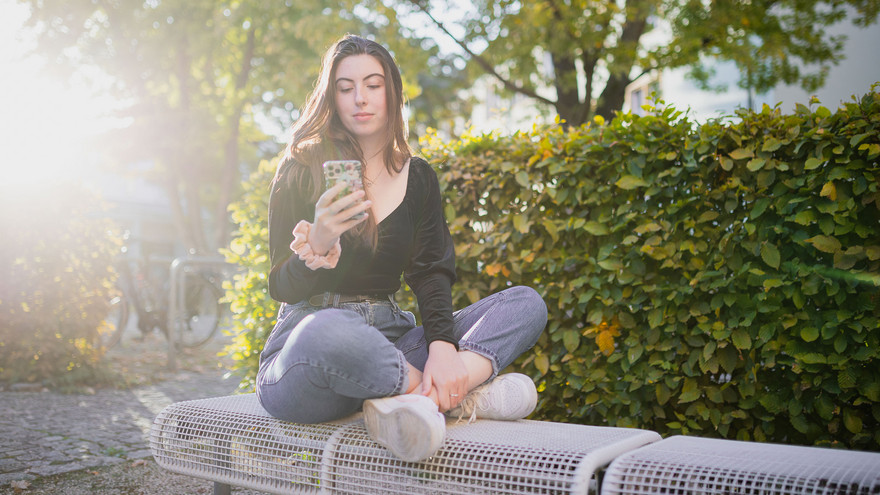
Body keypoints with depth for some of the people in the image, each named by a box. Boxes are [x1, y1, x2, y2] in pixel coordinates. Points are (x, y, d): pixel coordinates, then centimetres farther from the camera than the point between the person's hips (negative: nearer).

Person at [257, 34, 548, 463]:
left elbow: (431, 274, 1)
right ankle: (464, 394, -20)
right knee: (328, 331, -42)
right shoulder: (301, 171, 1)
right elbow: (281, 288, -3)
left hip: (389, 335, 5)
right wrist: (317, 245, -26)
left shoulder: (418, 178, 12)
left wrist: (442, 347, -20)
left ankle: (415, 397, -32)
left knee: (527, 304, -9)